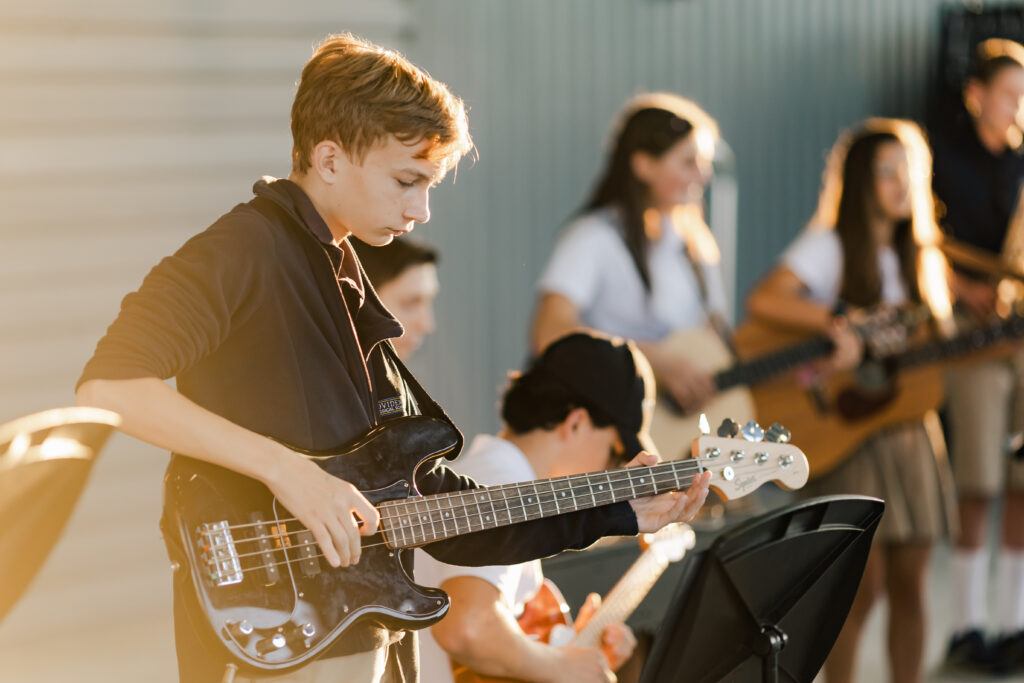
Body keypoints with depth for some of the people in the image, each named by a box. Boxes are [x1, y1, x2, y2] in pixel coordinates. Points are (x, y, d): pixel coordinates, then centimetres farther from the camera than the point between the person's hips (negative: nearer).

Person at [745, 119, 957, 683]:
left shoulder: (920, 258, 15)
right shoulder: (830, 247, -6)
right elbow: (763, 301, -21)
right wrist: (838, 321, -30)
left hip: (911, 431, 6)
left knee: (908, 582, 6)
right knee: (864, 583, -7)